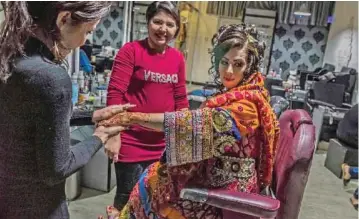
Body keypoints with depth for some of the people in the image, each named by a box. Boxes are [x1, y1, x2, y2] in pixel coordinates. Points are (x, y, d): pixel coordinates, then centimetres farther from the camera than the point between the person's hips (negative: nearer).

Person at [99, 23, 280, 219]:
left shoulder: (246, 104, -23)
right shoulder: (240, 96, 6)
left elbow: (199, 122, -35)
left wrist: (132, 118, -36)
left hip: (227, 196, -8)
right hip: (223, 183, 8)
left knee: (149, 186, 2)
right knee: (153, 178, 9)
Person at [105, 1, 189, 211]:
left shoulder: (178, 58, 5)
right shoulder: (131, 50, -8)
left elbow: (181, 100, 11)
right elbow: (115, 94, -11)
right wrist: (114, 135, -16)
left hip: (164, 146, 4)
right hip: (131, 143, -4)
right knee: (128, 199, 10)